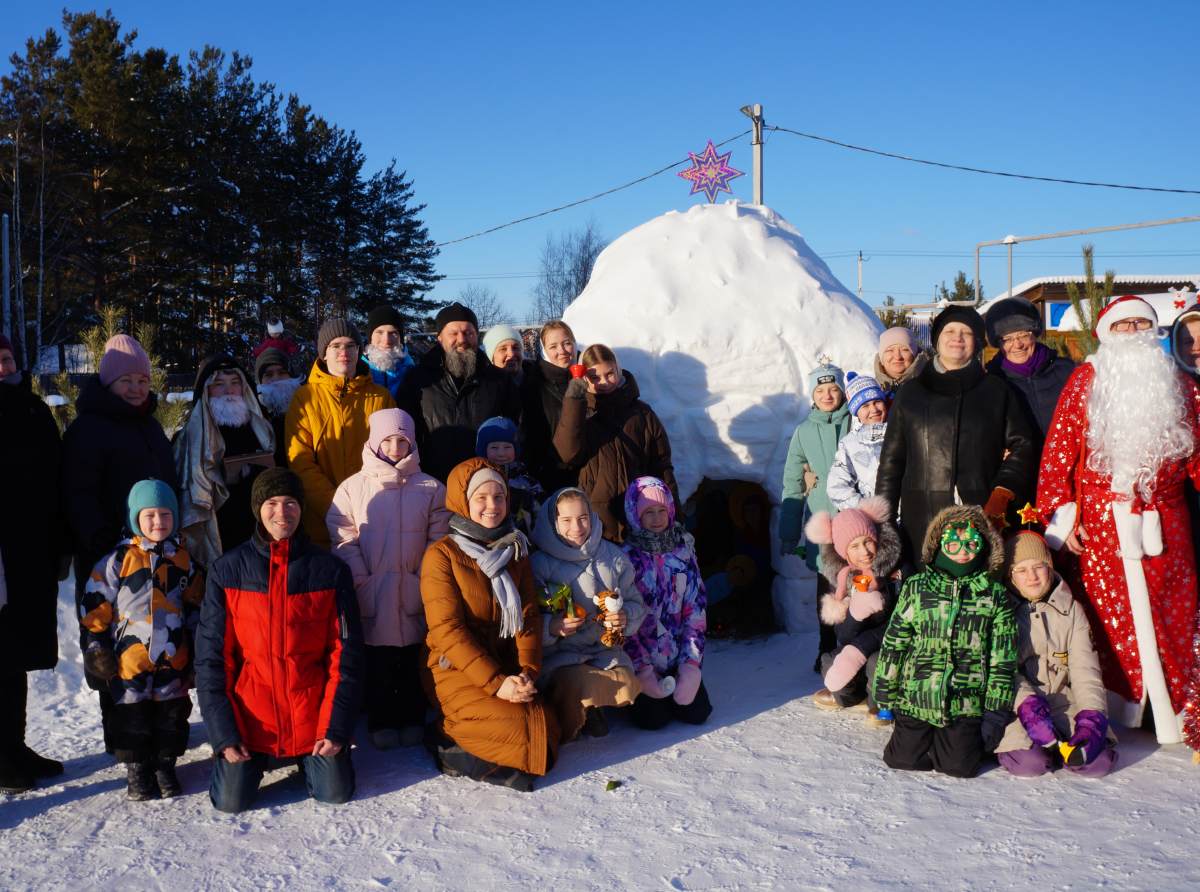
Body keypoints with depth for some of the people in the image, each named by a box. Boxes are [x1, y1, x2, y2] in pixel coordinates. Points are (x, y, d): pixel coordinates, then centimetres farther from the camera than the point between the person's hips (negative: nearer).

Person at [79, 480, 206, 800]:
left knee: (172, 712, 5)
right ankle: (137, 769, 17)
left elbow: (196, 606, 15)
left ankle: (165, 765, 20)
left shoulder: (183, 561, 6)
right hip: (129, 656, -2)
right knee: (132, 712, 3)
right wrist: (95, 646, -2)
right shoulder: (118, 560, -3)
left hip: (173, 656, 2)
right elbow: (95, 605, -1)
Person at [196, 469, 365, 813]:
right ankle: (256, 758, 24)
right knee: (230, 801, -8)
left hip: (312, 713, 0)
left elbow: (346, 654, -2)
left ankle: (308, 757, 25)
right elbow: (211, 656, -1)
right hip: (250, 713, 0)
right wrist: (223, 732, -8)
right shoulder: (228, 570, -3)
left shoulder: (330, 570, -3)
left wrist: (336, 727, -9)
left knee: (336, 793, -7)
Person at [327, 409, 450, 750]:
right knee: (377, 661, 7)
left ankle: (412, 720, 22)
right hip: (371, 592, 0)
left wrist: (426, 577, -6)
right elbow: (343, 539, 0)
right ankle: (381, 723, 19)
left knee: (413, 659, 8)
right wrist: (360, 579, -8)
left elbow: (439, 538, 4)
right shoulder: (352, 487, 2)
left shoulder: (430, 488, 3)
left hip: (415, 592, 1)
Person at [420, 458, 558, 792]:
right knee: (520, 728, -24)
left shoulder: (515, 552, 11)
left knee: (547, 728, -13)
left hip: (505, 669, 6)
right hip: (453, 669, -6)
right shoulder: (442, 555, -7)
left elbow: (529, 617, 6)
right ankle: (445, 743, -1)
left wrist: (527, 672, -11)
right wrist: (495, 682, -21)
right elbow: (447, 628, -14)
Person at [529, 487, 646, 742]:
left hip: (605, 652, 4)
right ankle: (561, 727, 3)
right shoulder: (539, 564, -4)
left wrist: (625, 617, -7)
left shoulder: (613, 557, 8)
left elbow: (636, 603, 16)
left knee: (627, 685, -26)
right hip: (557, 656, -4)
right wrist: (551, 627, -26)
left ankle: (591, 710, 11)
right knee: (575, 686, -35)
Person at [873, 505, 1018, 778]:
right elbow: (893, 645, 6)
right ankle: (922, 734, 23)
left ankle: (963, 735, 22)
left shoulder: (995, 596, 3)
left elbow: (1003, 660, 3)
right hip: (915, 699, 1)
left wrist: (996, 713, -1)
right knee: (906, 759, -9)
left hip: (967, 704, 0)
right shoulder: (915, 587, 3)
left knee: (959, 766, -11)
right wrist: (884, 696, 5)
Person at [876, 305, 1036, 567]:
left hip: (983, 515, 0)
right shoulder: (911, 393, 16)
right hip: (923, 520, 0)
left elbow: (1023, 446, 10)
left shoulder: (997, 391, 16)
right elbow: (891, 461, 15)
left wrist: (1002, 494, -6)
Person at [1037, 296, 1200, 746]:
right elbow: (1058, 450, 0)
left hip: (1164, 522, 2)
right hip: (1100, 522, -2)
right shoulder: (1085, 381, 4)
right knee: (1106, 619, 0)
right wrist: (1061, 515, -6)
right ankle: (1106, 718, 10)